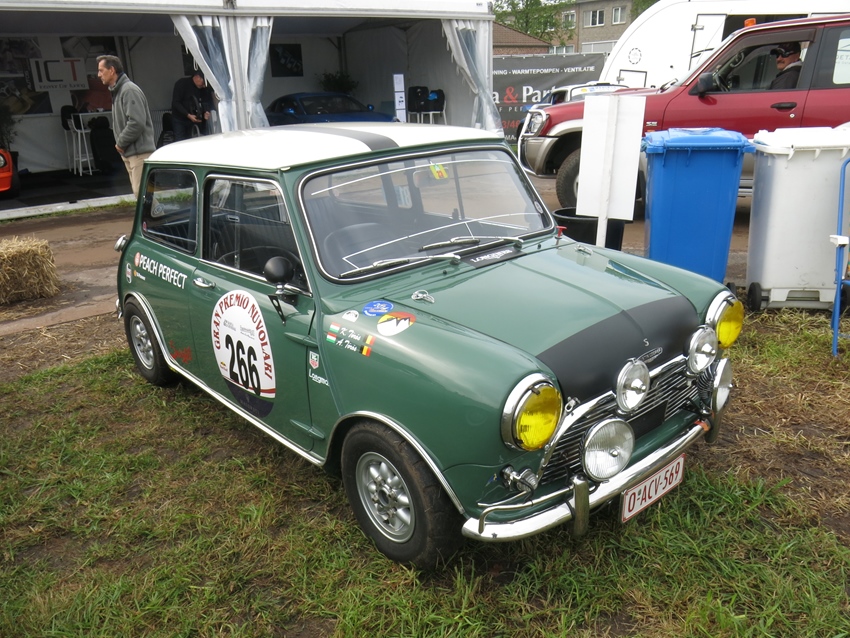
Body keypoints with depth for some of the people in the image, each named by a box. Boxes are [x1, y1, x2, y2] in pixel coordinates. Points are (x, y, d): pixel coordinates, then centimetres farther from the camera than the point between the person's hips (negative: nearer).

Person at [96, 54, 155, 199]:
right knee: (139, 192, 13)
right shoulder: (117, 91, 18)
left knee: (142, 192, -13)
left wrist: (121, 143, -13)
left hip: (139, 152, -10)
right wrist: (120, 143, 7)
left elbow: (137, 122, -23)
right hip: (129, 153, 10)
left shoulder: (129, 90, -13)